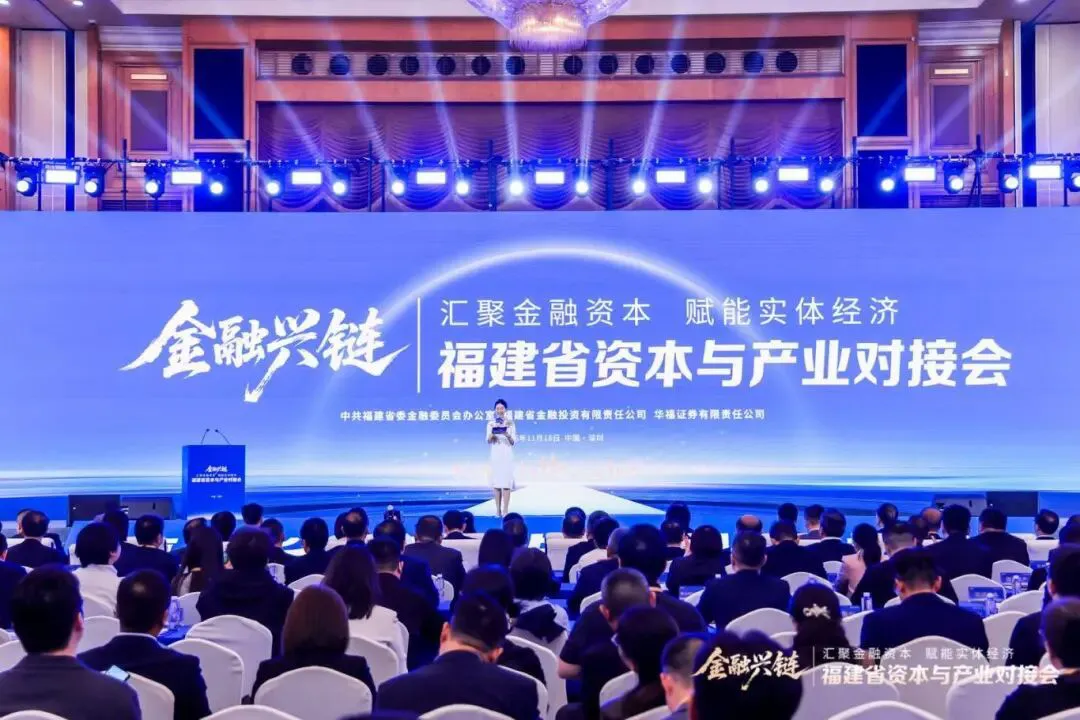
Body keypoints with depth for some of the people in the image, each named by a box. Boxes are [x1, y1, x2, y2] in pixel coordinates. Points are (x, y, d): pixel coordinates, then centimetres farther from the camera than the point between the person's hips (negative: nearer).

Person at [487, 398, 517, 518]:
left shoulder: (510, 423, 2)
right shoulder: (491, 423, 5)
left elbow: (513, 442, -3)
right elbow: (488, 441, -2)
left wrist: (506, 434, -22)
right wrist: (492, 433, -22)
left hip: (507, 455, -2)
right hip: (495, 455, 2)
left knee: (506, 482, -8)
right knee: (496, 482, 1)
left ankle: (505, 510, -6)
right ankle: (498, 510, 7)